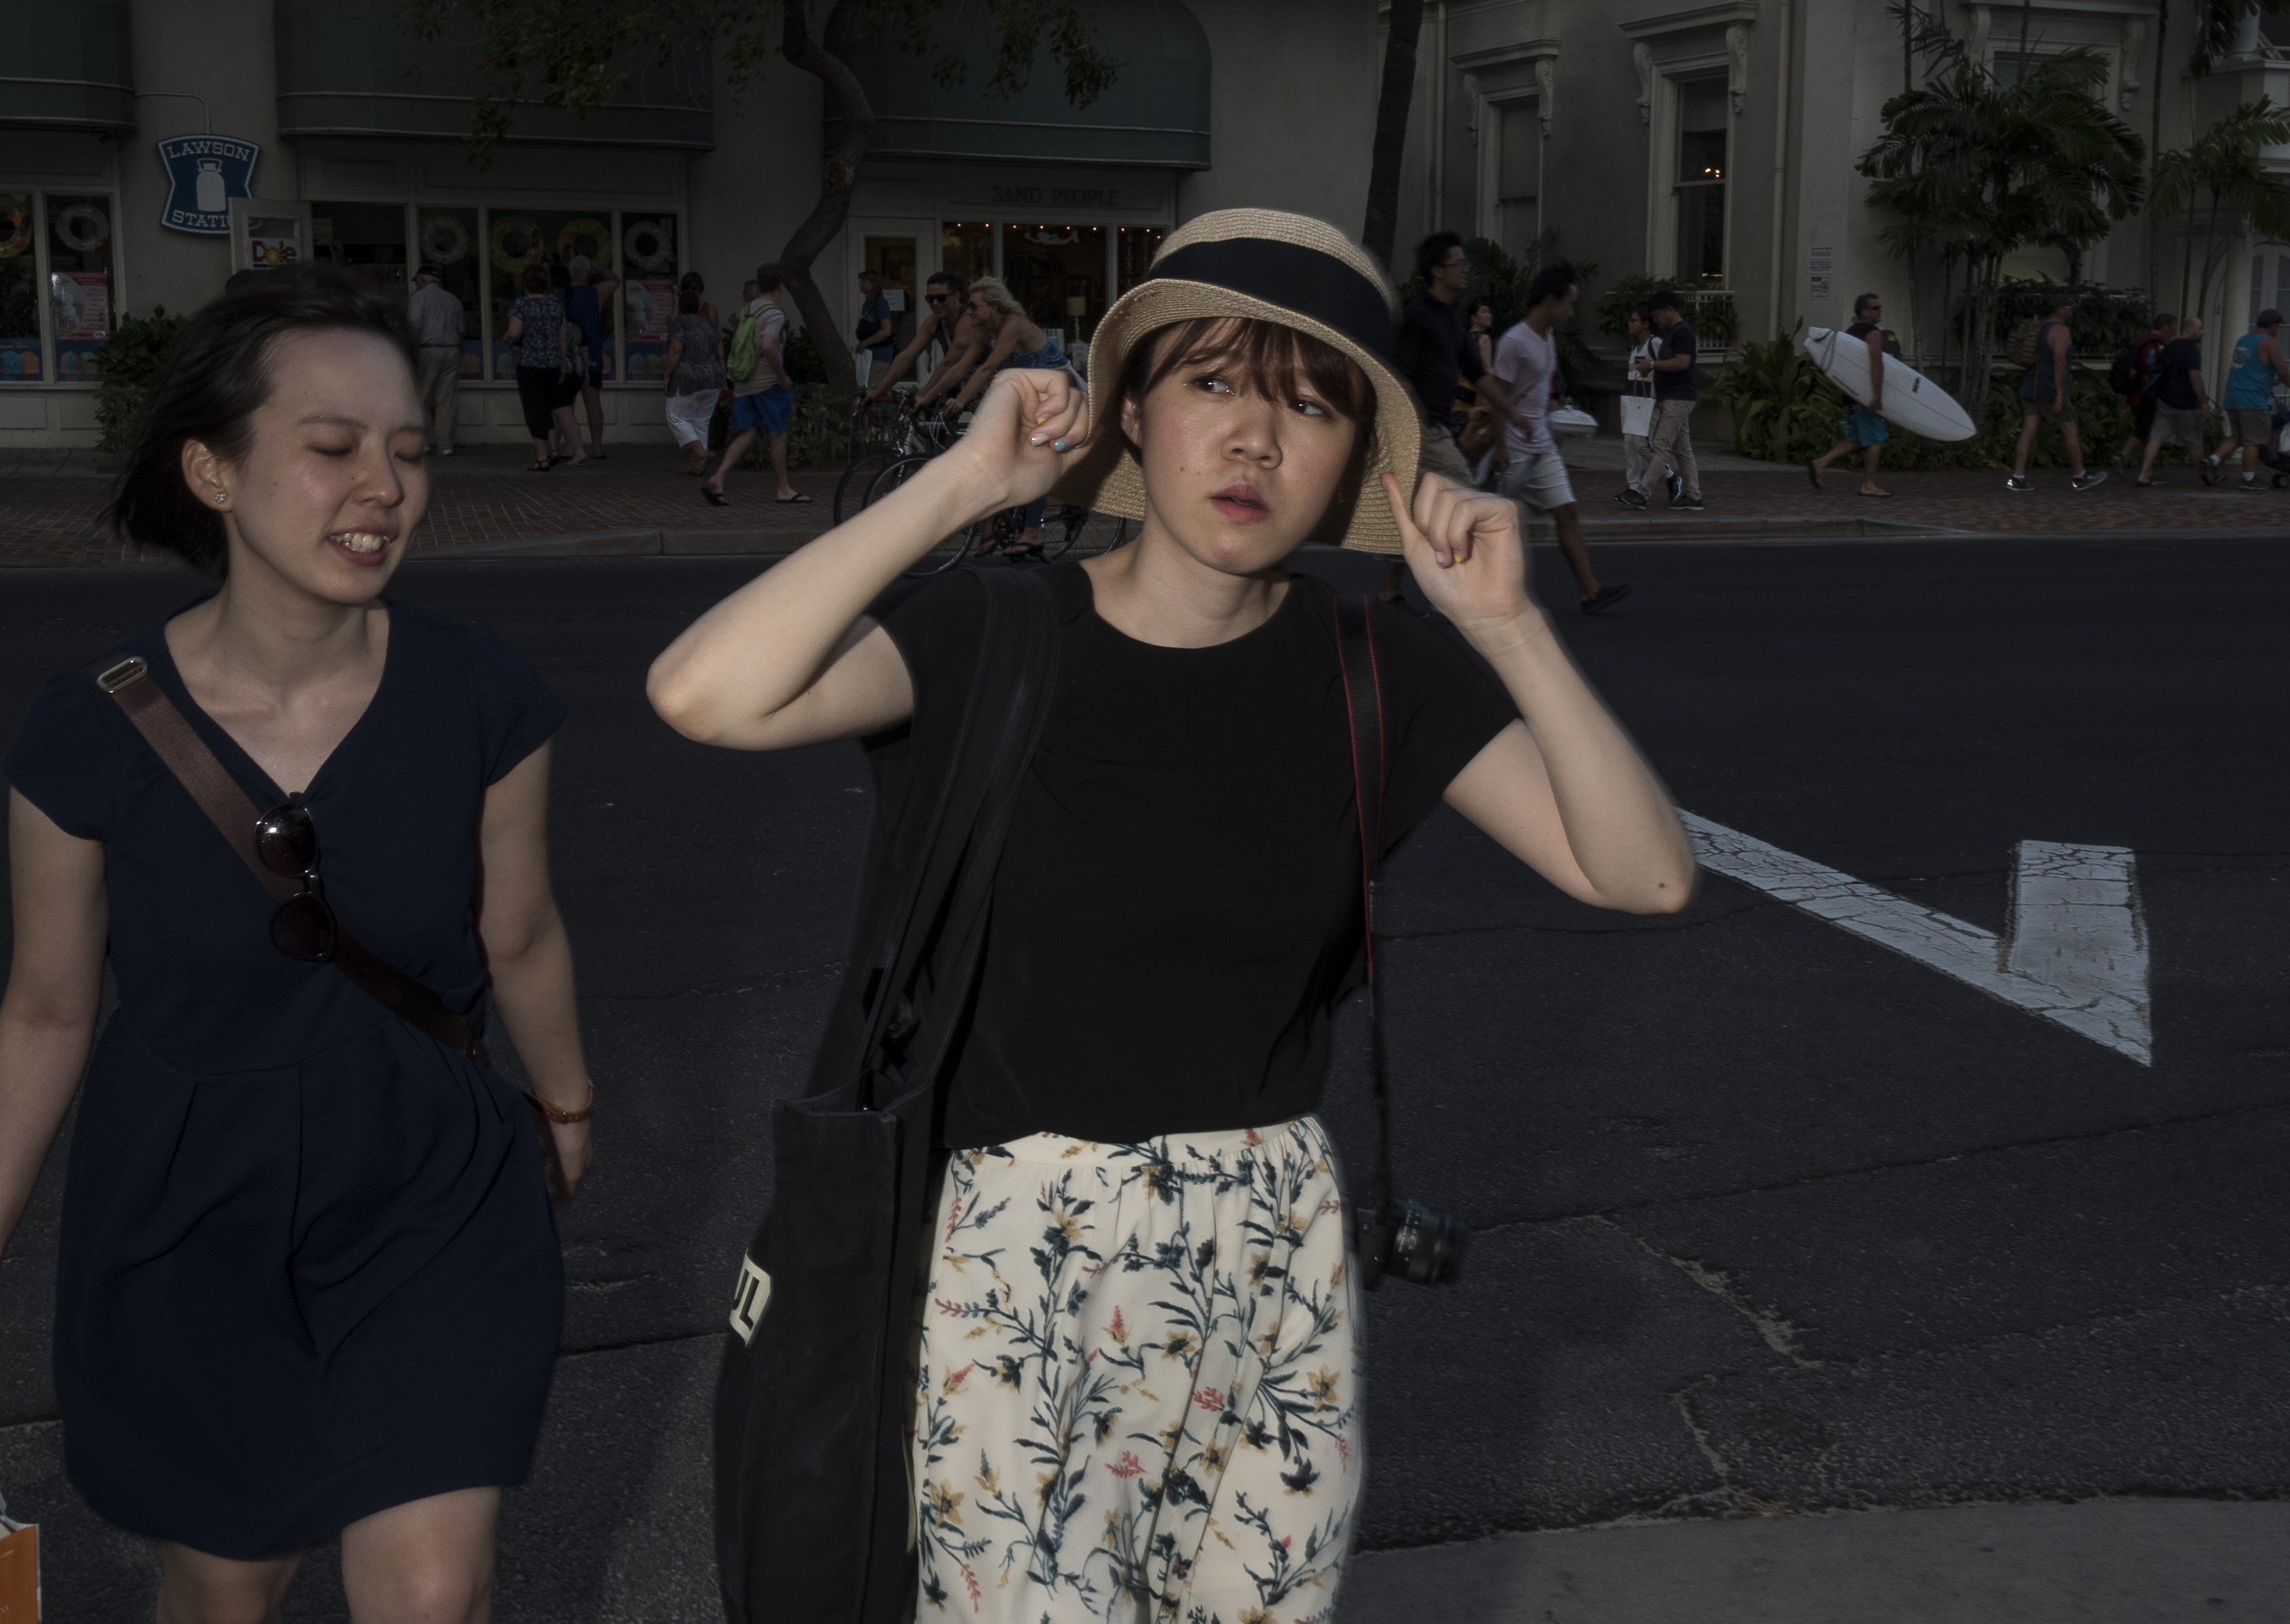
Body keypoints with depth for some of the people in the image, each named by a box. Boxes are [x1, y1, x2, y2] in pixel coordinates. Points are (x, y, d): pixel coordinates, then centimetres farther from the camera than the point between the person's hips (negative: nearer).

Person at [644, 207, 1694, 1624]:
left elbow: (1648, 875, -8)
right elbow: (706, 695, -27)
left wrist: (1510, 629, -18)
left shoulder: (1371, 671, -1)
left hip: (1276, 1266, 3)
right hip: (1020, 1263, -3)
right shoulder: (1002, 635, -9)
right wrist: (965, 483, -22)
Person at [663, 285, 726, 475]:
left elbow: (676, 351, -15)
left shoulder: (678, 324, -5)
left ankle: (700, 453, -13)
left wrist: (668, 377, -9)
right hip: (712, 380, 6)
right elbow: (720, 353, 8)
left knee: (677, 418, 4)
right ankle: (695, 465, 9)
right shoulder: (709, 324, 13)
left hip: (688, 381, -6)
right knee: (701, 422, 10)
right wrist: (721, 380, 12)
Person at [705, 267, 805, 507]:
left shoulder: (745, 310, 11)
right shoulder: (774, 314, -14)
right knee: (779, 434, 4)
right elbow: (768, 346, -28)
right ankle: (783, 489, 12)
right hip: (767, 381, -7)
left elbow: (735, 342, 23)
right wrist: (783, 377, -20)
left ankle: (717, 478, -9)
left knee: (747, 434, 8)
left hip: (743, 381, 7)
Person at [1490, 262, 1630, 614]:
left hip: (1542, 449, 8)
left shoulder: (1548, 339, 12)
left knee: (1567, 514, 1)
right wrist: (1499, 448, -19)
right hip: (1515, 449, -8)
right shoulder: (1515, 342, -15)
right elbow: (1496, 395, -17)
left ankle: (1589, 592, -2)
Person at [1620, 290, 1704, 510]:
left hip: (1678, 399, -11)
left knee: (1661, 446, -14)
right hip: (1670, 399, 11)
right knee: (1682, 449, 10)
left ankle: (1641, 493, -20)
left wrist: (1652, 364, -17)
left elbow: (1682, 362, -23)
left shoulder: (1682, 332, -12)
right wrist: (1651, 370, 11)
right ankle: (1692, 497, 12)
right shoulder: (1669, 333, 19)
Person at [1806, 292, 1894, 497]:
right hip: (1866, 393, -9)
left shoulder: (1849, 332, 16)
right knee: (1875, 438, -1)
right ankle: (1869, 485, 1)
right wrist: (1877, 396, -26)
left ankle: (1819, 464, 1)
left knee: (1854, 438, 14)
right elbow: (1876, 365, -22)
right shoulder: (1873, 333, -12)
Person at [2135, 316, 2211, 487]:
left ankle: (2144, 475, -11)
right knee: (2194, 442, 8)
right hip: (2185, 405, -7)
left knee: (2156, 438, 0)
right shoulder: (2191, 350, -13)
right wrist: (2204, 403, -15)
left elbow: (2158, 373, 19)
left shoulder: (2168, 347, 12)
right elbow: (2195, 378, -19)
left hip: (2164, 401, 7)